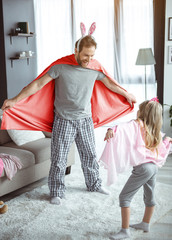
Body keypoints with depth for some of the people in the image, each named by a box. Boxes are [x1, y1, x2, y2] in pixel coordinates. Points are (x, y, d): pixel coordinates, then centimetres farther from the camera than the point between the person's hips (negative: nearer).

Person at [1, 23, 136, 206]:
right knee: (59, 158, 2)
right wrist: (15, 100, -18)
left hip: (85, 120, 4)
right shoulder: (61, 67, -13)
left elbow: (110, 84, 17)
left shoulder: (95, 70, 0)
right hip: (64, 120, -4)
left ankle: (94, 184, 35)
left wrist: (127, 95, 27)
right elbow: (38, 84, -13)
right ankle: (56, 192, 18)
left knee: (90, 154, 16)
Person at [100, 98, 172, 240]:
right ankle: (145, 224, 44)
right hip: (154, 166, 9)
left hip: (142, 167, -9)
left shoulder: (136, 125, -7)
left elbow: (124, 128, -28)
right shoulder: (156, 132, 14)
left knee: (125, 196, -4)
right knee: (149, 196, 25)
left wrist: (112, 130, -42)